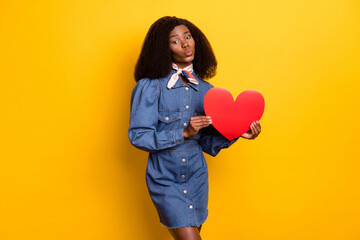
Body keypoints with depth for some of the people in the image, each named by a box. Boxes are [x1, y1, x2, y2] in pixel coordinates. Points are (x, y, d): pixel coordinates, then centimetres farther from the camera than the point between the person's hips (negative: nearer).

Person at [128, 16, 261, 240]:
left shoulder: (205, 90, 1)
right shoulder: (149, 87, -11)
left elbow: (207, 142, 6)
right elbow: (138, 136, -15)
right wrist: (183, 133, -22)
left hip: (197, 177, 4)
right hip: (165, 178, -4)